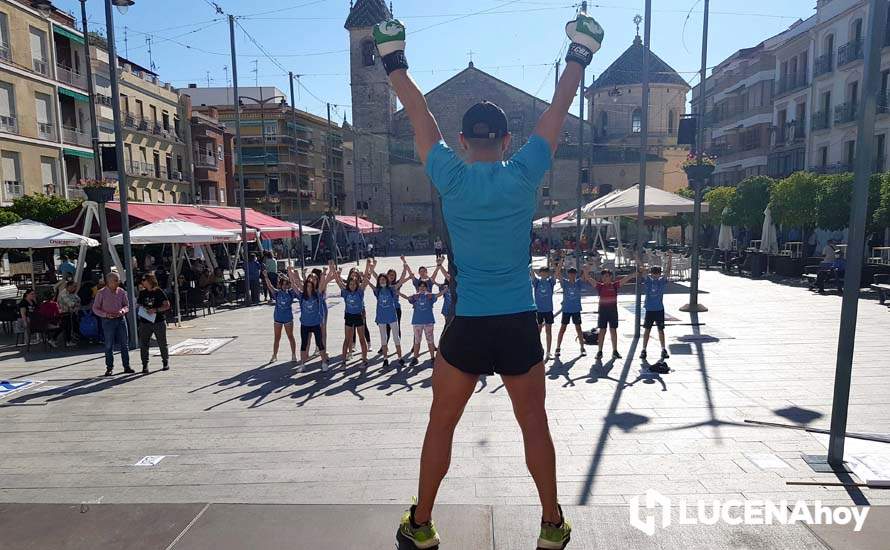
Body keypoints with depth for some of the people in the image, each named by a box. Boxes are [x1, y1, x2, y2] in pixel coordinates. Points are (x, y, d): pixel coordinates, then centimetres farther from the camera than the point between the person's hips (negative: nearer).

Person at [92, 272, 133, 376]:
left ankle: (126, 366, 11)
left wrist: (122, 311, -10)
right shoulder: (101, 293, -5)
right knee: (109, 345, 1)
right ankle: (109, 368, 11)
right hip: (108, 321, -3)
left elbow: (127, 305, 12)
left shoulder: (121, 292, 5)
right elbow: (95, 308, -1)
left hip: (121, 319, 3)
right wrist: (106, 315, -15)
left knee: (125, 344, 4)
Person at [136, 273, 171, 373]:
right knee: (143, 344, -1)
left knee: (162, 343, 5)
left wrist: (155, 310, -17)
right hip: (145, 322, 3)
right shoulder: (142, 293, 9)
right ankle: (145, 365, 7)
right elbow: (138, 305, 17)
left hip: (159, 321, -3)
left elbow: (167, 305, -5)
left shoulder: (159, 292, -3)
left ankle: (165, 362, 20)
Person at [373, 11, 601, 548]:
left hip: (467, 327, 0)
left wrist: (396, 65, 21)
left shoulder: (451, 179, -5)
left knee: (441, 426, 15)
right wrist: (579, 56, 22)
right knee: (535, 426, 15)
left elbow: (422, 117, 8)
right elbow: (558, 111, 9)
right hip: (519, 326, 1)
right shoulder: (524, 175, -4)